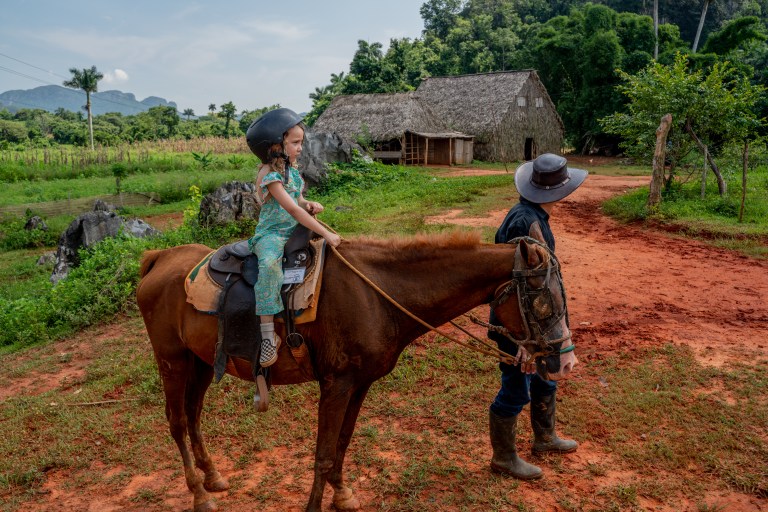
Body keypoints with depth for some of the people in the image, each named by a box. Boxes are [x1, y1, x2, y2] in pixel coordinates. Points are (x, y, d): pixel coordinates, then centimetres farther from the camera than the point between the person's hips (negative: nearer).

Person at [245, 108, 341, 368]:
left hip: (294, 231, 9)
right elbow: (292, 210, -25)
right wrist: (325, 233, -26)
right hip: (271, 234, -9)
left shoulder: (291, 170, 9)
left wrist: (310, 205, -4)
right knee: (270, 263, -38)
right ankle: (268, 334, -36)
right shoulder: (269, 175, -18)